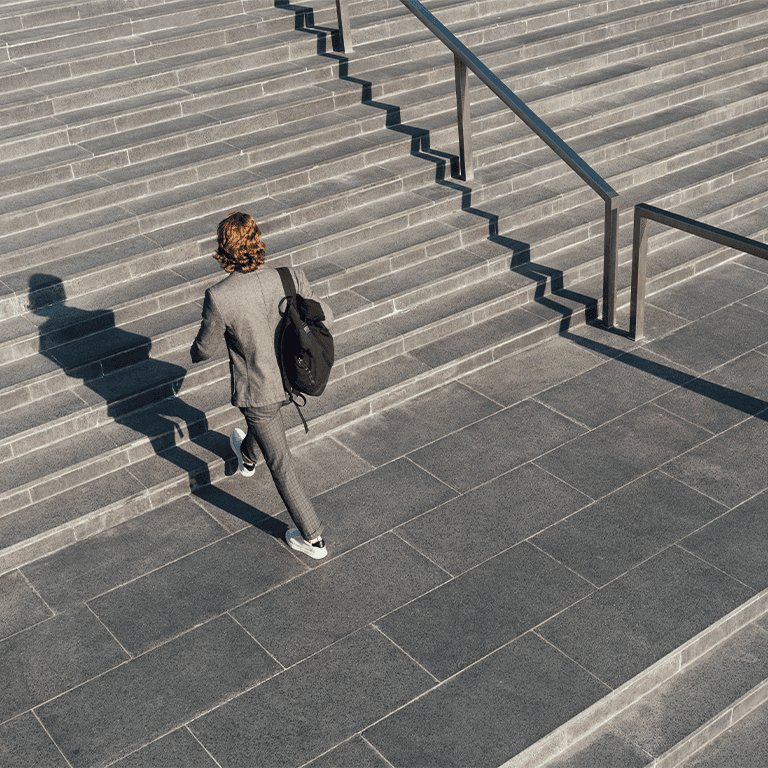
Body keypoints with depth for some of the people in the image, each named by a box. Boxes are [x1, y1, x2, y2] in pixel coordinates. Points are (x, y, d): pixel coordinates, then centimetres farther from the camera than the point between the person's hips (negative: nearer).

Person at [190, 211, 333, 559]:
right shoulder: (289, 279, -19)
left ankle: (312, 538, 24)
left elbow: (205, 347, -11)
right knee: (259, 412, 39)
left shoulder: (219, 298, -29)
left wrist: (195, 354, 14)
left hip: (257, 390, -5)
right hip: (290, 378, 5)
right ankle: (247, 457, 70)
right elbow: (326, 319, -6)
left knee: (280, 464, 11)